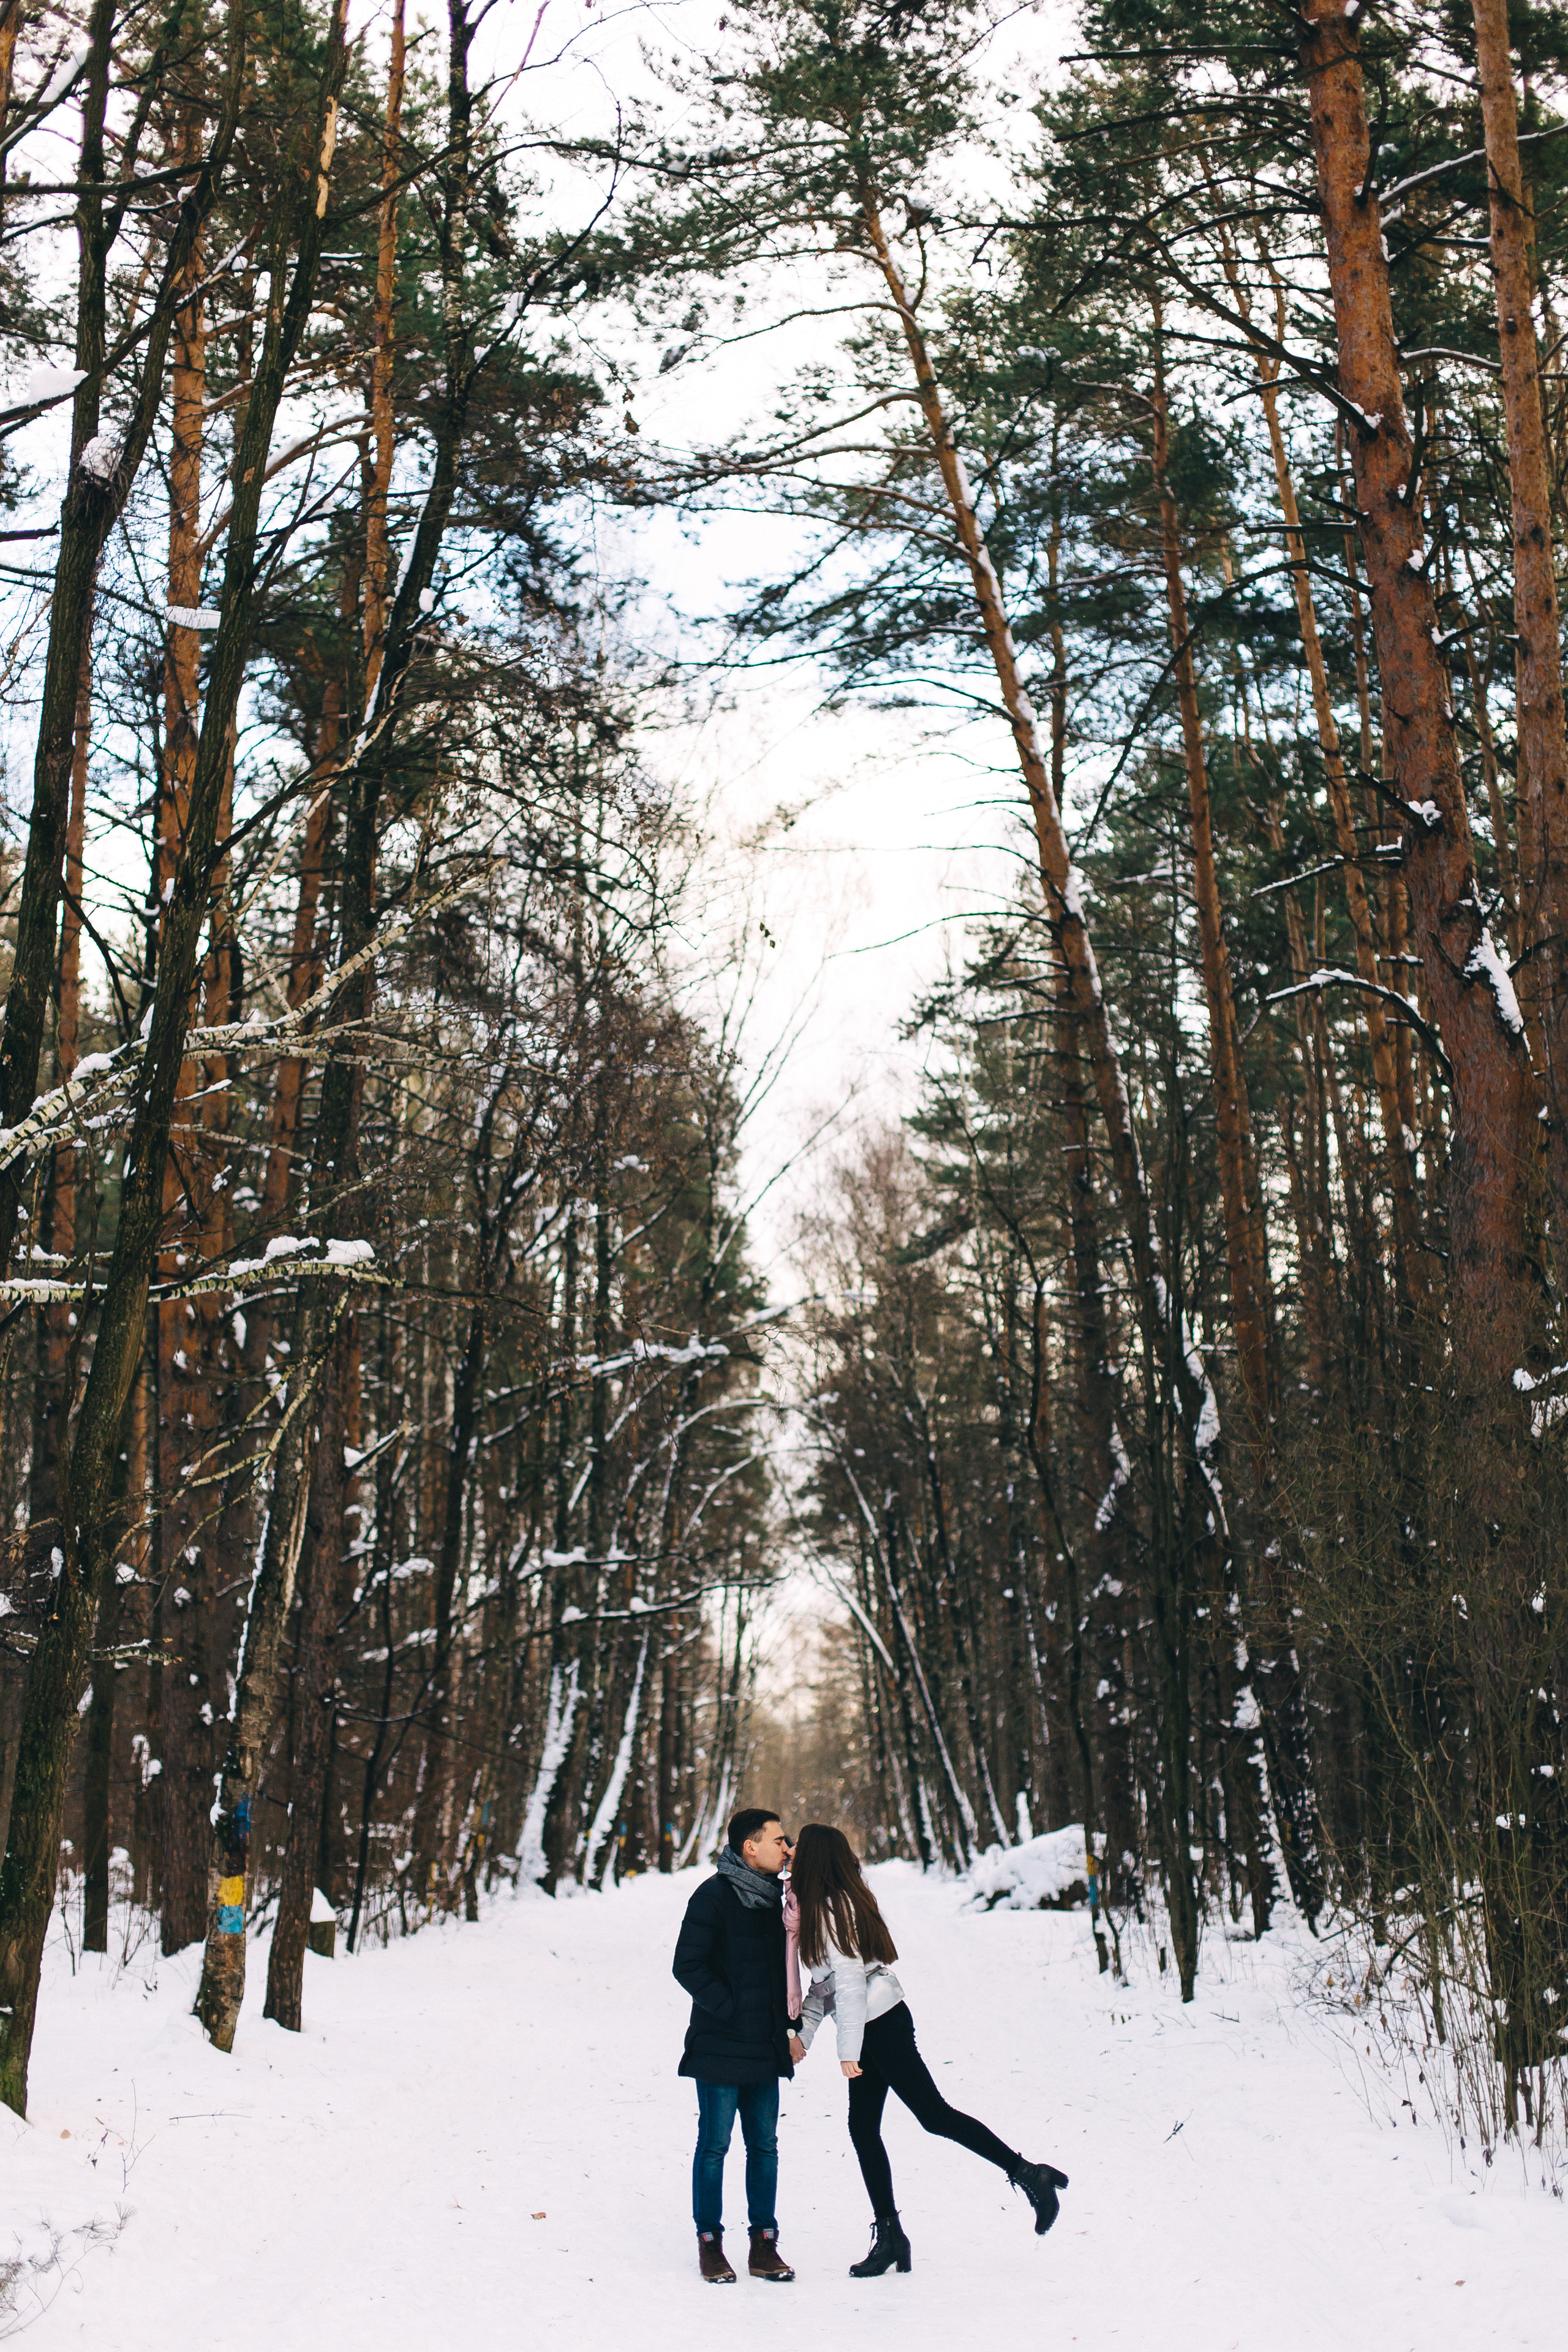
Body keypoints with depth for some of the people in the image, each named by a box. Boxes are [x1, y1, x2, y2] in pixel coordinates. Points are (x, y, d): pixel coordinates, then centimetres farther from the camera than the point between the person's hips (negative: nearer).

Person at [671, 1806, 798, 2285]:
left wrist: (783, 2021, 13)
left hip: (765, 2048, 7)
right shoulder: (714, 1895, -13)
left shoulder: (772, 1895, 10)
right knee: (715, 2146, 2)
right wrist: (730, 2009, -15)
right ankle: (710, 2244, 13)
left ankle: (764, 2244, 18)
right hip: (720, 2048, -7)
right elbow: (688, 1966, -16)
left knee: (764, 2145, 10)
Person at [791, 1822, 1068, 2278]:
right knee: (863, 2128, 9)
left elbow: (849, 1980, -21)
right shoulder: (814, 1904, 13)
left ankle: (1029, 2175, -2)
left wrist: (848, 2050, -21)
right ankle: (889, 2236, 13)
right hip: (876, 2027, 10)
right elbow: (825, 1980, 18)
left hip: (880, 2025, -10)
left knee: (933, 2114, -7)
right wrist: (804, 2032, 12)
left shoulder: (832, 1906, -17)